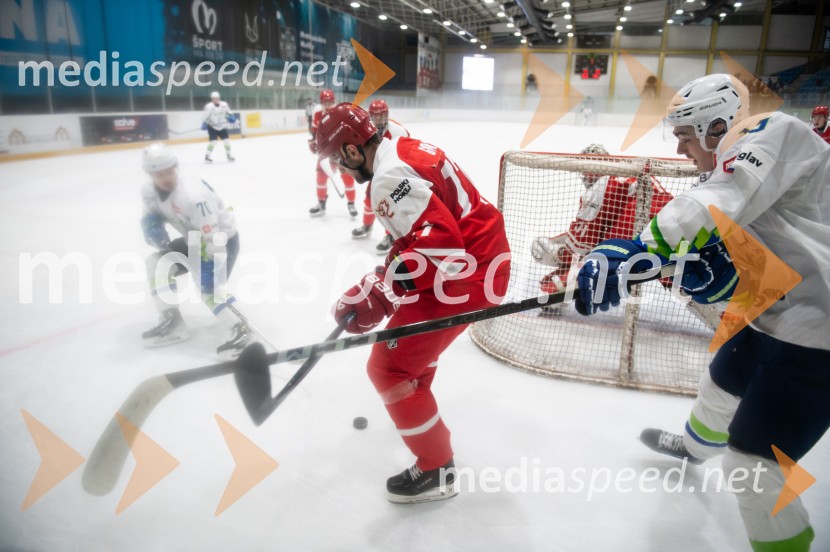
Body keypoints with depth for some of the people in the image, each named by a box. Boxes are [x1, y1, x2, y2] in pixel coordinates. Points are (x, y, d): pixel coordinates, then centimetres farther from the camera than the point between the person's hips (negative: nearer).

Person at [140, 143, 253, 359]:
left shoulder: (193, 195, -34)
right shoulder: (149, 192, -8)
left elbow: (214, 237, -35)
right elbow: (151, 218, 7)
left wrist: (210, 270, -38)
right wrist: (154, 229, -18)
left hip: (224, 238, -8)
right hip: (195, 239, 9)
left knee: (206, 288, -23)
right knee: (156, 264, 3)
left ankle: (241, 332, -16)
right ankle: (172, 323, 8)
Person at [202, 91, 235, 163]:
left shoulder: (224, 105, -5)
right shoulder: (209, 107, -20)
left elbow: (228, 112, 13)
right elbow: (204, 116, -17)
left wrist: (231, 117, -4)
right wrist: (204, 123, -28)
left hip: (222, 127, 5)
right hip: (212, 127, -5)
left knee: (227, 140, 3)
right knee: (213, 141, -17)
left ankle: (229, 155, 21)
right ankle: (207, 157, -8)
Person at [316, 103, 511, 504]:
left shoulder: (389, 177, -22)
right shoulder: (405, 150, 10)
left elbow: (439, 242, -31)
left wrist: (379, 293, -30)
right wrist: (390, 268, 22)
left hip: (465, 274, -11)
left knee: (389, 366, -5)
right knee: (410, 328, 33)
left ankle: (436, 470, 10)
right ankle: (420, 415, 57)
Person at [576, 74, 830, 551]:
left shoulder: (775, 133, -16)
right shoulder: (733, 167, 11)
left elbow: (714, 206, -37)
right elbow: (744, 272, 5)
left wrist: (633, 253, -42)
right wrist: (710, 273, -16)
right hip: (777, 315, 10)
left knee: (751, 462, -5)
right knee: (722, 387, 30)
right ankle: (694, 448, 60)